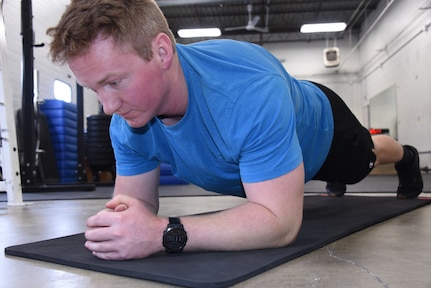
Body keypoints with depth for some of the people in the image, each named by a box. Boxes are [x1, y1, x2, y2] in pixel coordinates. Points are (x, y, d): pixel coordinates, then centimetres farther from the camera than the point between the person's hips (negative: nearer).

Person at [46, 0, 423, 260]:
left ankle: (406, 157, 68)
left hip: (318, 127, -4)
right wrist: (121, 218, -46)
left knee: (362, 162, 28)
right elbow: (139, 202, -21)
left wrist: (163, 233, -61)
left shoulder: (250, 90, -51)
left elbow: (280, 222, -51)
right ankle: (333, 183, 71)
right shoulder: (126, 125, -31)